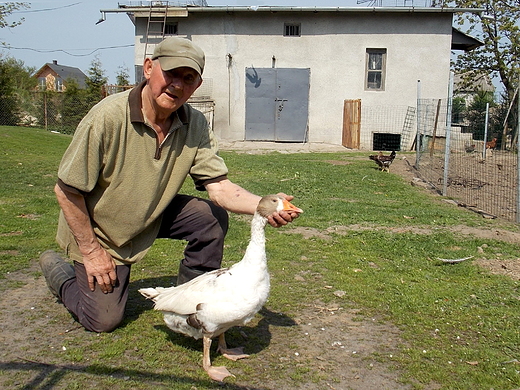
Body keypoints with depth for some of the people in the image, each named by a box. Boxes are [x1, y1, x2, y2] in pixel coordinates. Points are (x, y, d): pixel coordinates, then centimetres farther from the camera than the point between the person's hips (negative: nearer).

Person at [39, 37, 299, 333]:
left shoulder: (195, 125, -14)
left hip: (153, 215, 4)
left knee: (213, 218, -17)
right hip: (99, 229, -4)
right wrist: (91, 251, -16)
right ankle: (58, 270, 28)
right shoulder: (107, 117, -29)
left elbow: (219, 186, -20)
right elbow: (67, 190, -22)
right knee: (104, 320, -1)